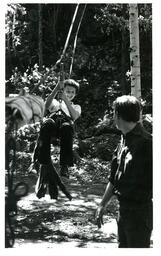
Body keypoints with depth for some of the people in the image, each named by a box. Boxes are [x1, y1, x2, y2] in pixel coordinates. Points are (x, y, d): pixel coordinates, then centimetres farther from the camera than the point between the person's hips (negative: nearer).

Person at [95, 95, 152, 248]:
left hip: (139, 211, -9)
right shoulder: (123, 141, 10)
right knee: (123, 247, 17)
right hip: (123, 209, 9)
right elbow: (114, 178, 18)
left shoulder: (145, 142, -19)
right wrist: (103, 205, 21)